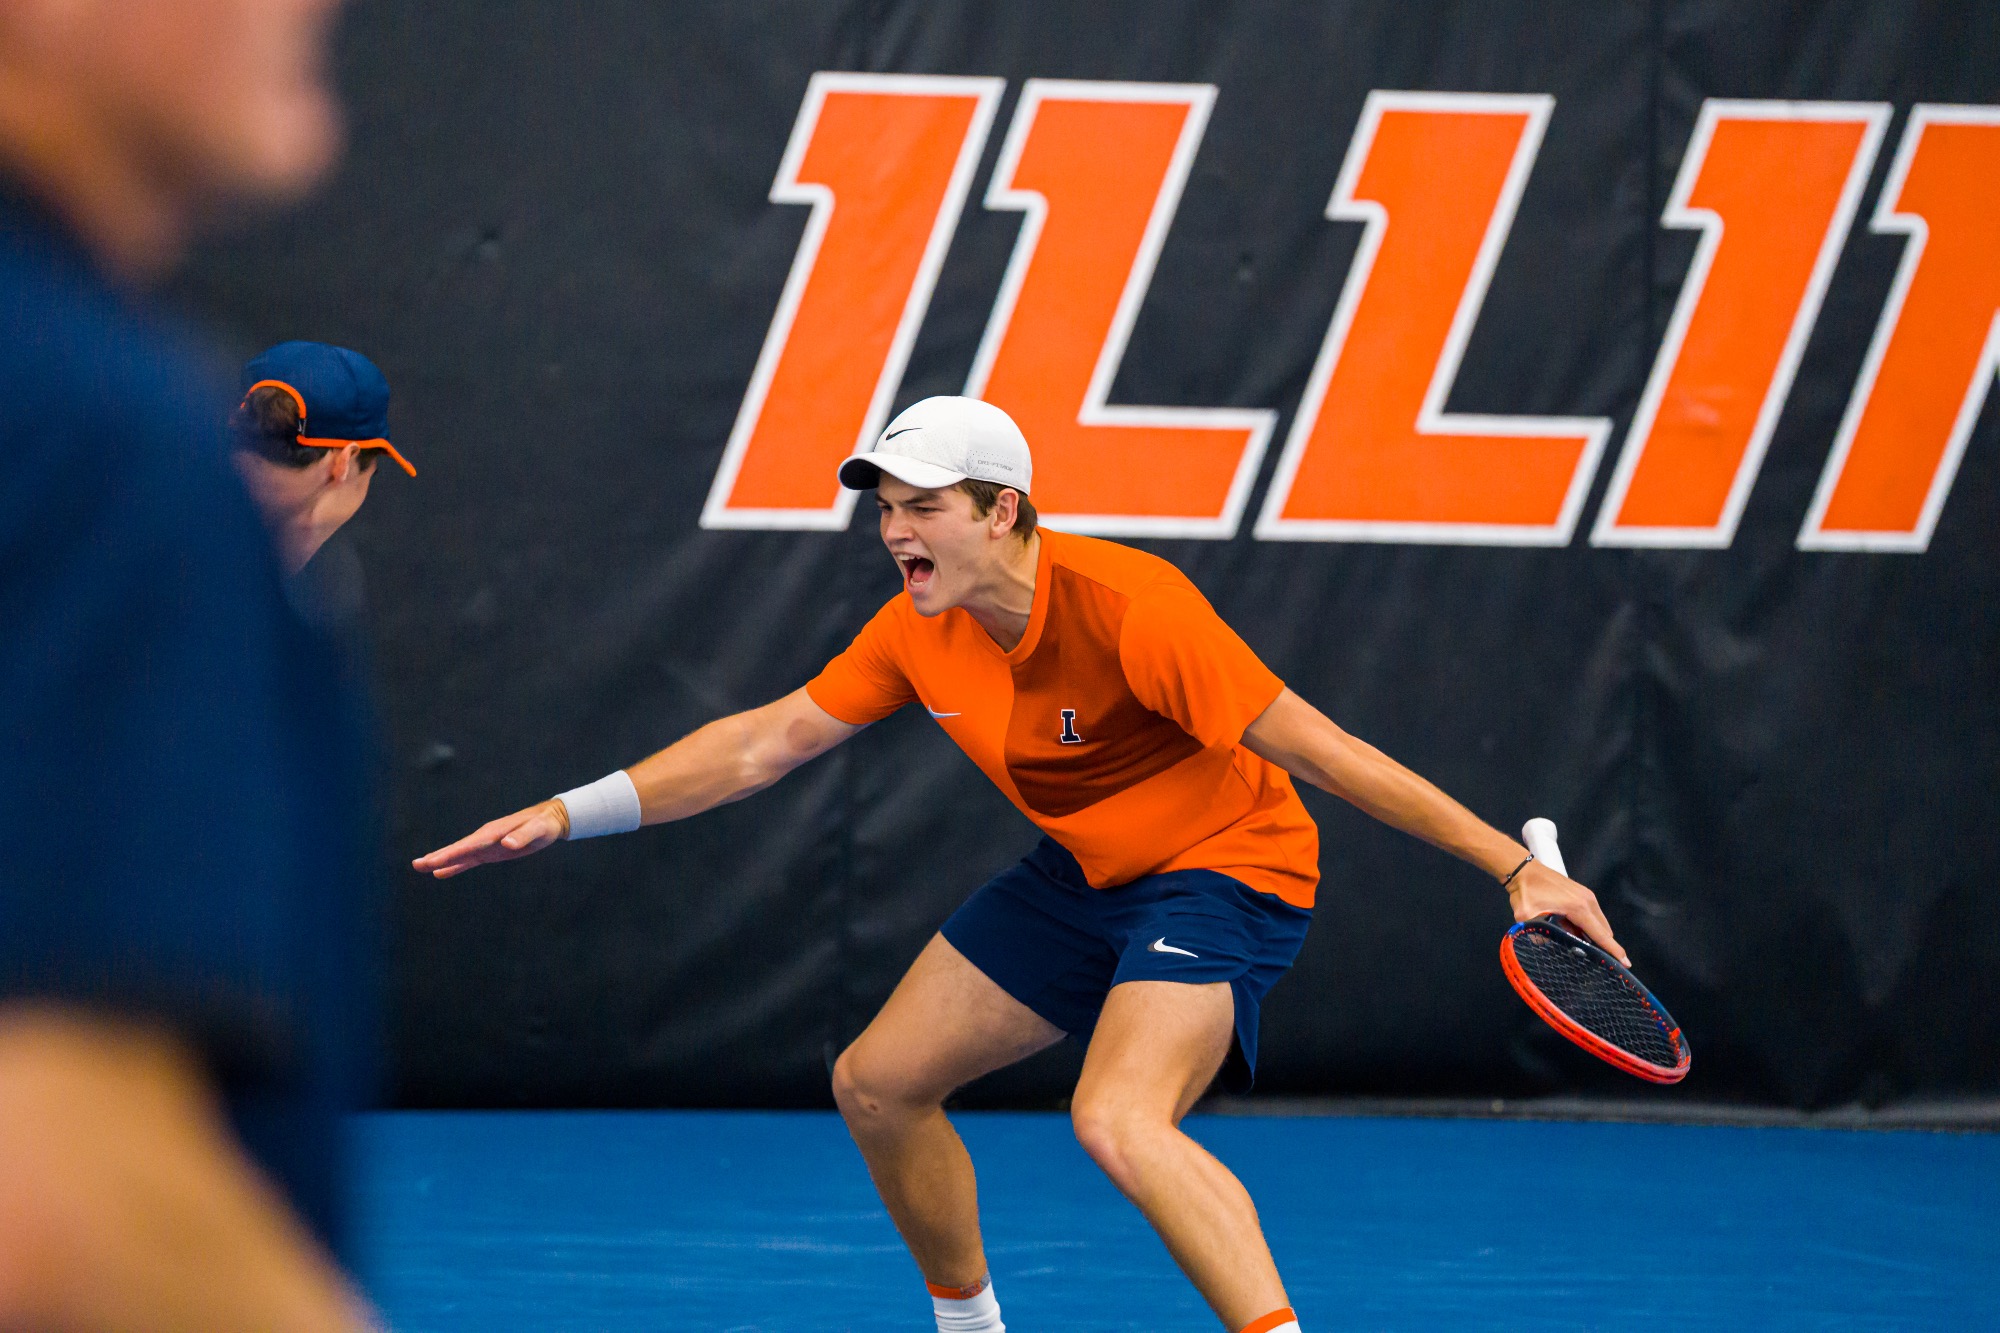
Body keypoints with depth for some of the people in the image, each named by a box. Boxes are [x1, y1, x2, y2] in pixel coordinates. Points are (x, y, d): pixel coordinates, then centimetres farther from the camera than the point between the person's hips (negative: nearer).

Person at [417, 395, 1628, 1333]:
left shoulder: (1128, 607, -29)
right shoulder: (919, 633, -7)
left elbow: (1316, 748, -28)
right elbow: (764, 744, 4)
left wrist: (1516, 865, -28)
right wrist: (570, 814, -2)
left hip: (1225, 868, -8)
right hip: (1084, 875, 8)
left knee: (1120, 1121, -33)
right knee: (880, 1081, 12)